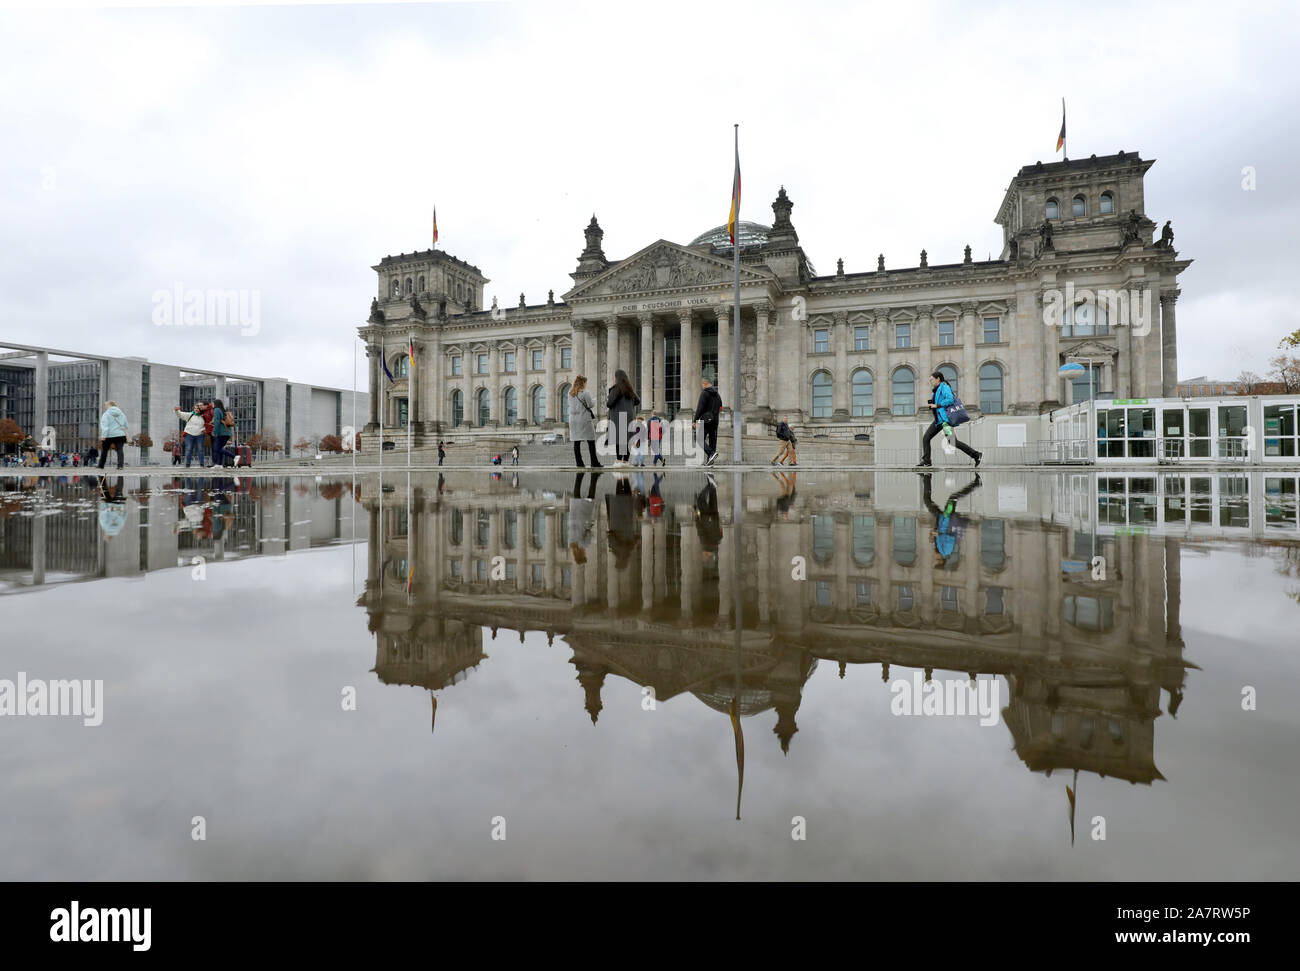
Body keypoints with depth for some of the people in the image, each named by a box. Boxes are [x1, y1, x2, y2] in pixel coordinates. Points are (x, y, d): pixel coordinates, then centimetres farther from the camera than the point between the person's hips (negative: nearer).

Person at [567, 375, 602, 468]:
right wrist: (594, 400, 13)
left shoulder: (570, 393, 8)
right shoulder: (585, 392, -10)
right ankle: (594, 462, 1)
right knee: (591, 441, 1)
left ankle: (578, 462, 6)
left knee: (576, 442, 5)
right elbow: (590, 405, -6)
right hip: (584, 419, -5)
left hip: (573, 419, 6)